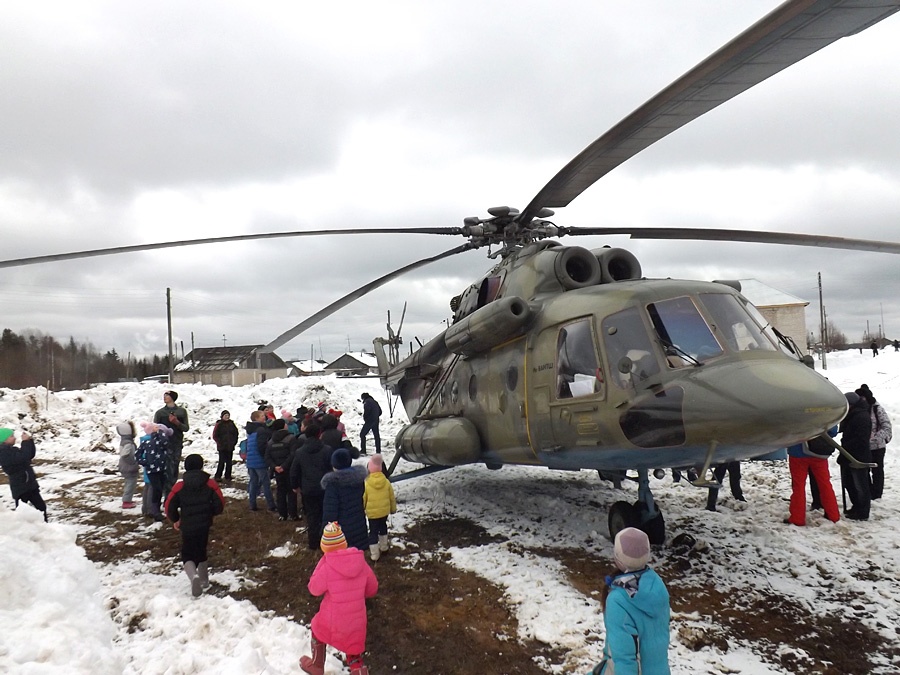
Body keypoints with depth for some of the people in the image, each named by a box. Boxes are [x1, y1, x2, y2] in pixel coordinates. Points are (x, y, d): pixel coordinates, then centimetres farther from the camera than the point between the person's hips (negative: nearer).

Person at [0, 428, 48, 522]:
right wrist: (26, 442, -22)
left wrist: (29, 441, 4)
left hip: (29, 484, 10)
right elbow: (23, 457, -30)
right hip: (20, 487, -10)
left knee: (41, 506, 14)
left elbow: (30, 455, 16)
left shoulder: (11, 450, 14)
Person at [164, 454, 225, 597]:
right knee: (201, 552, 23)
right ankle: (203, 579, 31)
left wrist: (175, 520, 16)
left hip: (187, 527, -2)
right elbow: (220, 505, -4)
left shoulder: (179, 486, -6)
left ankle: (194, 576, -20)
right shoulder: (210, 484, -4)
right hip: (204, 526, 2)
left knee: (187, 555, 8)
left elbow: (170, 507, -3)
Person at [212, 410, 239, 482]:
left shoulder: (232, 424, 7)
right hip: (222, 447, -4)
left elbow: (236, 434, 13)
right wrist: (220, 443, -10)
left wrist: (234, 442, 3)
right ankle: (218, 476, 6)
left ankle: (228, 476, 17)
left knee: (229, 462, 7)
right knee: (222, 462, -6)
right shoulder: (219, 425, -4)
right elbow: (215, 436, -4)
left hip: (230, 447, 4)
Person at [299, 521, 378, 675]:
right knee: (354, 653, 20)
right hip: (356, 622, 2)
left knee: (317, 629, 30)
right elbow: (372, 589, 4)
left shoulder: (327, 567, -21)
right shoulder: (361, 563, -8)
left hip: (332, 621, -2)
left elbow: (314, 589, -4)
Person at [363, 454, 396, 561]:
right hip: (384, 511, 4)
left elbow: (363, 500, -10)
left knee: (373, 531, 6)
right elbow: (392, 497, 2)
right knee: (383, 527, 26)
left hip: (372, 512, -4)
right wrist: (393, 508, 18)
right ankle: (383, 546, 40)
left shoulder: (366, 484, -18)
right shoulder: (386, 482, -9)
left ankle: (374, 553, 8)